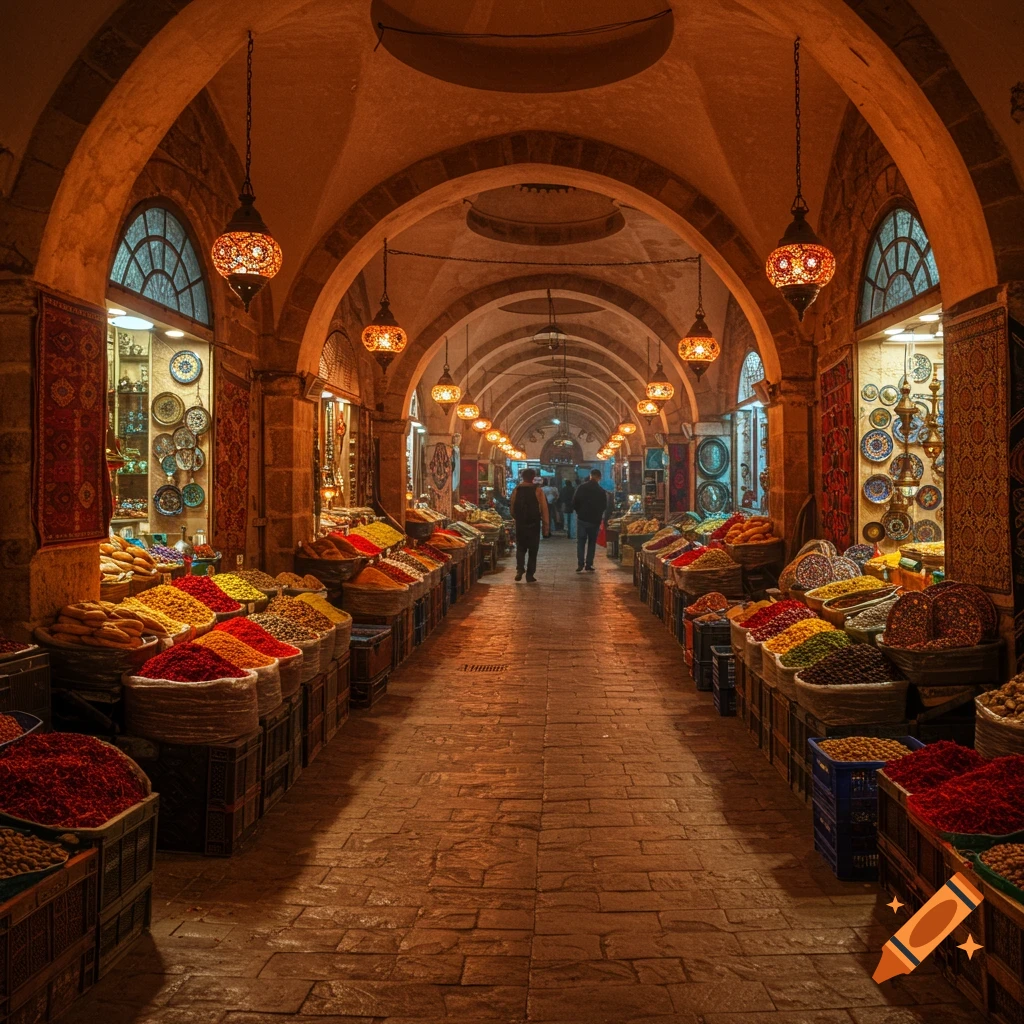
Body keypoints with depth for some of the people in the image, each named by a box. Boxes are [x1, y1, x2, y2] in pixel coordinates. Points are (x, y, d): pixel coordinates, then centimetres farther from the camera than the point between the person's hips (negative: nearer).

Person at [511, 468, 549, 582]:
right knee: (533, 550, 9)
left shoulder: (516, 490, 0)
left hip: (520, 524, 2)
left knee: (520, 548, 16)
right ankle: (530, 575, 8)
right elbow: (544, 509, -7)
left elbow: (512, 509, 3)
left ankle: (520, 569, -4)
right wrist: (546, 526, -2)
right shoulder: (538, 491, -6)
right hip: (534, 525, -2)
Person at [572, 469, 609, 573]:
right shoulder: (602, 491, -4)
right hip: (595, 520, 0)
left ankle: (580, 564, -5)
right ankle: (589, 565, 5)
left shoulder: (581, 487, -5)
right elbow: (604, 507, 4)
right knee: (592, 542, 9)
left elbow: (574, 502, -3)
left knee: (581, 541, 6)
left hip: (582, 518, 0)